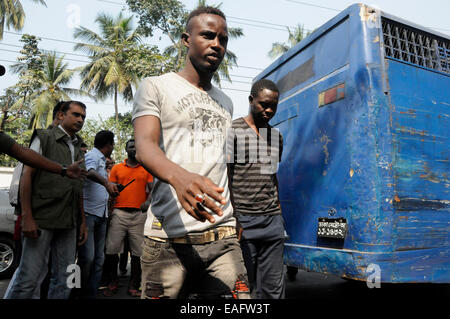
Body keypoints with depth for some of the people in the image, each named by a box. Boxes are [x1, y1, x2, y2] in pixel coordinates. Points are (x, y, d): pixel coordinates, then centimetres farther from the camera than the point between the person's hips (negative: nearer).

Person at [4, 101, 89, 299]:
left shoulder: (79, 151, 18)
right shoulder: (44, 138, 4)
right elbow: (27, 175, -4)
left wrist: (83, 222, 14)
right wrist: (27, 217, -13)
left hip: (69, 224, 6)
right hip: (42, 220, -5)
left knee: (64, 279, 8)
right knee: (29, 278, -5)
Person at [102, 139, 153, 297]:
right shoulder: (116, 168, 12)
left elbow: (152, 190, 8)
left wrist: (147, 203, -11)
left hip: (139, 215, 0)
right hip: (119, 213, 0)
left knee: (138, 251, 1)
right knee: (112, 249, -1)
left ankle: (133, 286, 13)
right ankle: (113, 281, 19)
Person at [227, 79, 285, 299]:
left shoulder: (276, 136, 16)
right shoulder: (233, 131, -3)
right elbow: (224, 178, -8)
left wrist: (279, 214, 18)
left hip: (273, 221, 6)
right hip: (243, 220, -5)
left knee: (274, 288, 9)